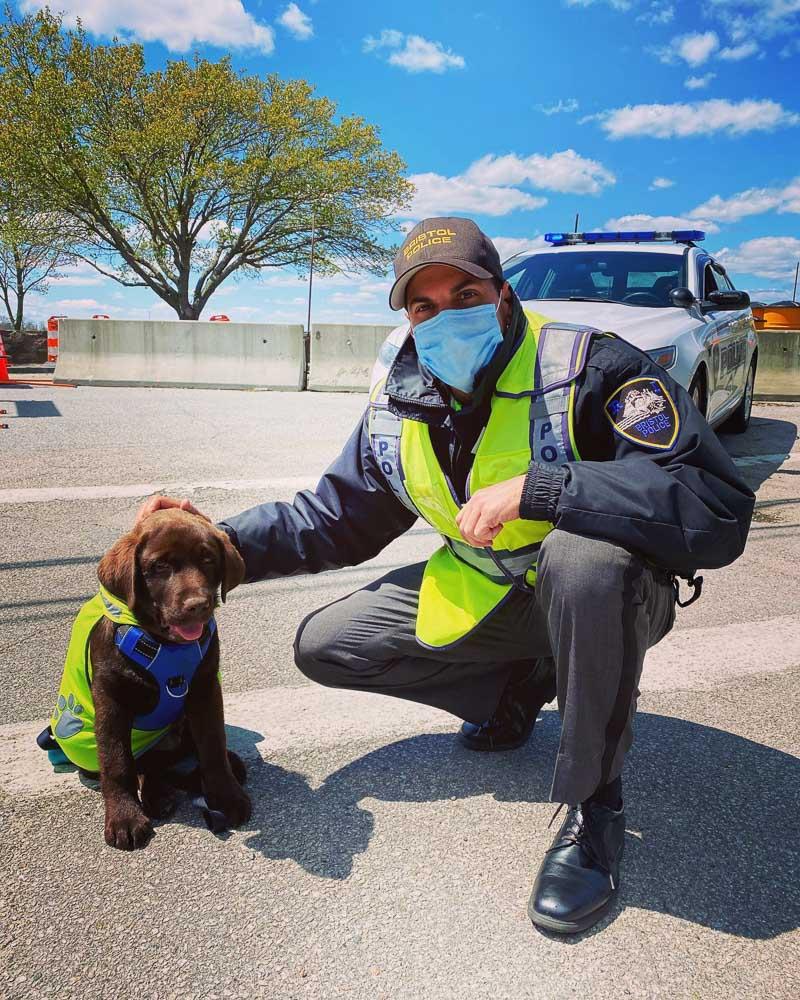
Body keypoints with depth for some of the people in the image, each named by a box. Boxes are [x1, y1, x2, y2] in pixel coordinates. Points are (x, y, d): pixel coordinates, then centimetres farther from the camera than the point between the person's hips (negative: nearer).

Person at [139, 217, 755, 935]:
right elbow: (336, 519, 6)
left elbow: (719, 508, -36)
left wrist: (532, 490, -40)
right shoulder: (399, 404, -7)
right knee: (323, 647, 0)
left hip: (609, 597, -5)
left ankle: (593, 806, -17)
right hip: (482, 593, 6)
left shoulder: (586, 367, -25)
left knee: (585, 555, -41)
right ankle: (522, 684, 13)